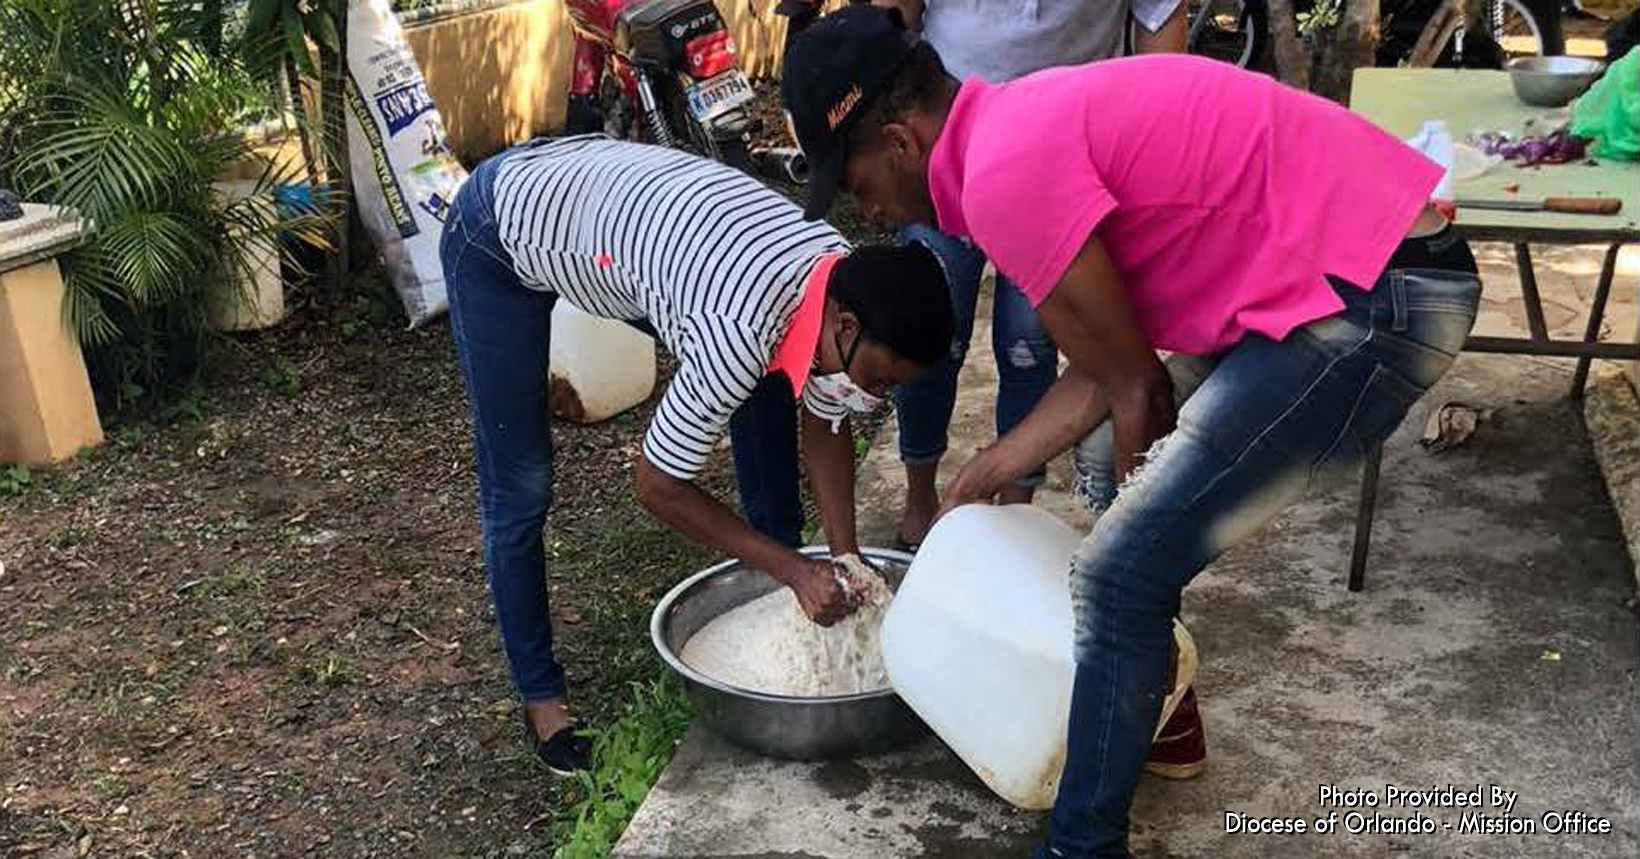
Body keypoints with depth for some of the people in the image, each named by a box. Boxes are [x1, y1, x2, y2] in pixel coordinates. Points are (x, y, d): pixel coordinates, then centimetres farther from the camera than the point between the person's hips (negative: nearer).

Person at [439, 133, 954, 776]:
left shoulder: (843, 283, -17)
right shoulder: (740, 334, -39)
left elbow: (825, 424, 0)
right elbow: (658, 486, -25)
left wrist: (845, 562, -7)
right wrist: (797, 571, -20)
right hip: (496, 235, -7)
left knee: (769, 399, 2)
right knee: (520, 488, -3)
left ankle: (786, 601, 20)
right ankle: (540, 696, 17)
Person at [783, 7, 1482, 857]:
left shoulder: (1004, 172, -18)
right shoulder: (1027, 124, 13)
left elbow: (1135, 385, -9)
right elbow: (1102, 369, 16)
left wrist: (1138, 490, 7)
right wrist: (992, 468, 23)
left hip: (1373, 300, -10)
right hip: (1366, 268, 10)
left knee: (1122, 573, -8)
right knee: (1115, 456, 23)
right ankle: (1156, 713, 37)